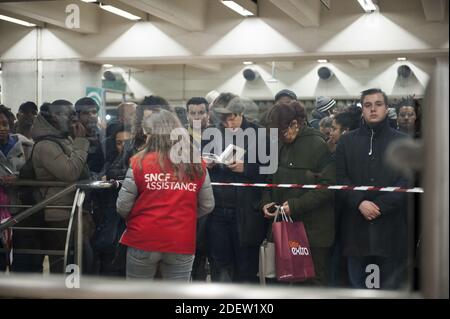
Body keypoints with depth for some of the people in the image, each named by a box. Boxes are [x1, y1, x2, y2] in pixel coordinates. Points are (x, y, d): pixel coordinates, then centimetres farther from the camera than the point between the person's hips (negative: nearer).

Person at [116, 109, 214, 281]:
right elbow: (207, 206, 4)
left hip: (143, 240, -1)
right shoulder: (197, 165, -1)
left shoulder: (139, 162, -9)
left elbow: (123, 207, -6)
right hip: (182, 242, 2)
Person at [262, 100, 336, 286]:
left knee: (315, 278, 2)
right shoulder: (280, 145, 10)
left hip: (312, 228, -6)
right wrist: (266, 202, 1)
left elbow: (328, 185, -16)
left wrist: (296, 205, -19)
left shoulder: (317, 145, -11)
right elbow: (271, 180, 20)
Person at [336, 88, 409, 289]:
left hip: (391, 226, -1)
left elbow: (408, 180, -3)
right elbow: (340, 178, 2)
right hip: (356, 226, 1)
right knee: (357, 284, 10)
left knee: (390, 285, 5)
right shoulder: (346, 141, 11)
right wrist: (359, 202, -14)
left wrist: (380, 206, -14)